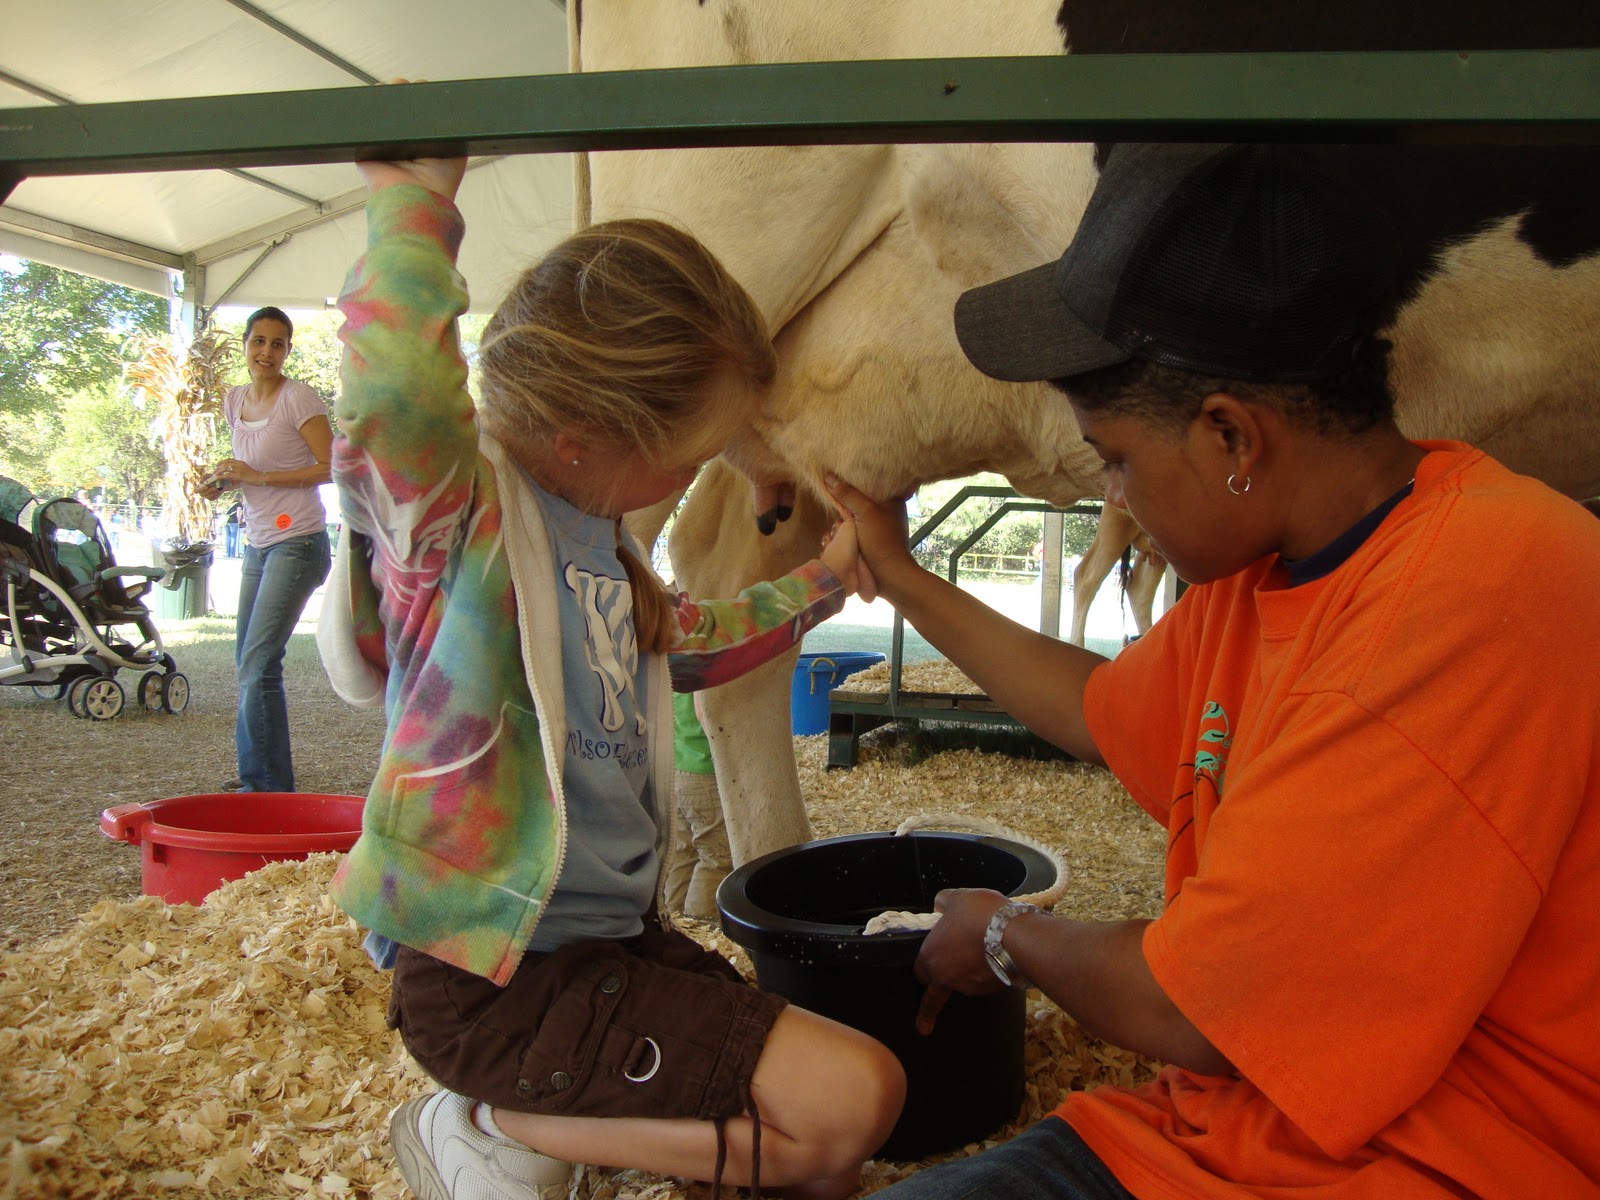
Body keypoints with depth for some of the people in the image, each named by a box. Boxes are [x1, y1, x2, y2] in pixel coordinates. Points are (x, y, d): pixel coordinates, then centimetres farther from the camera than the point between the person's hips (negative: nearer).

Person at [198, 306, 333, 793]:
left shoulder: (298, 397, -9)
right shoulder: (235, 400, 13)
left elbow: (332, 467, -14)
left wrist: (258, 477, -17)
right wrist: (224, 480, 5)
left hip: (297, 543, -8)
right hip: (258, 544, 8)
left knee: (258, 666, -13)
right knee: (247, 663, 13)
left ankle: (268, 785, -6)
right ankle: (255, 771, 26)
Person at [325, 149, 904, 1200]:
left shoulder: (596, 538, 8)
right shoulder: (450, 512, -19)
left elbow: (687, 640, 26)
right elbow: (395, 387, -42)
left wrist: (822, 580, 29)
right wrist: (415, 199, -26)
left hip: (616, 932, 9)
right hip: (494, 977, -9)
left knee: (825, 1082, 11)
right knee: (851, 1099, -13)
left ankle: (527, 1114, 14)